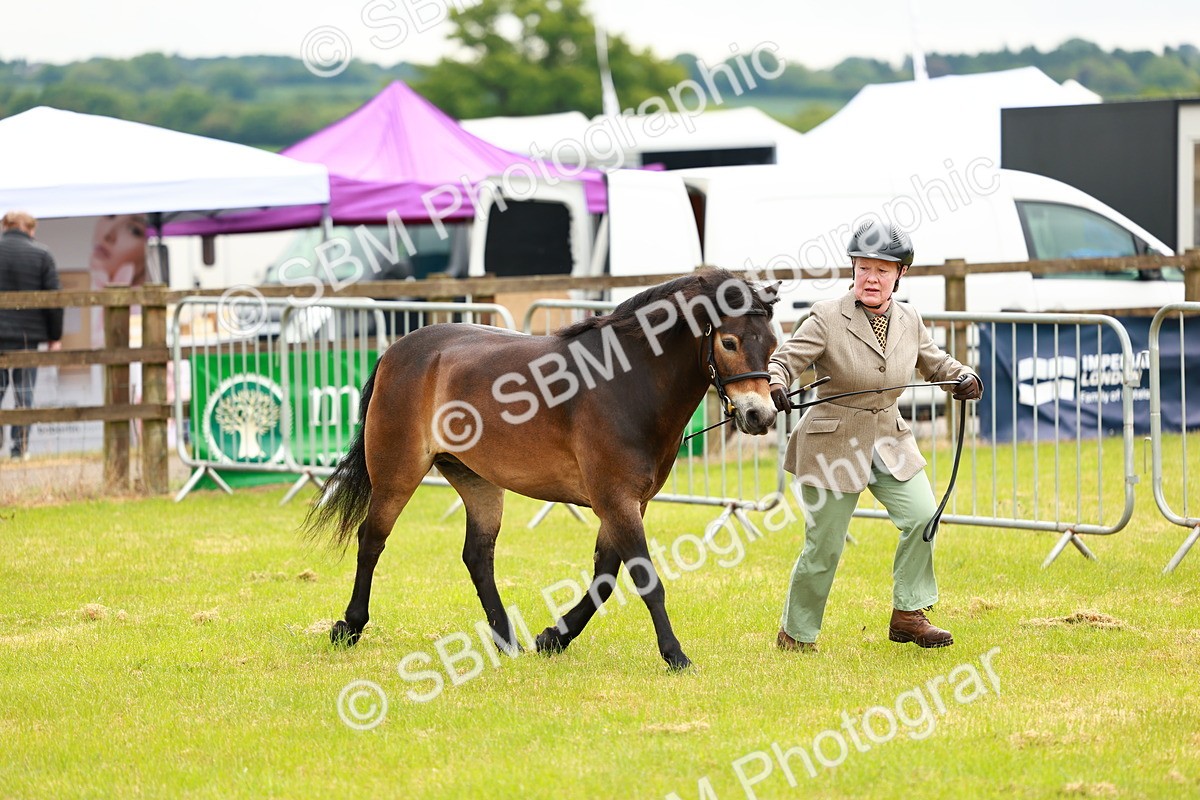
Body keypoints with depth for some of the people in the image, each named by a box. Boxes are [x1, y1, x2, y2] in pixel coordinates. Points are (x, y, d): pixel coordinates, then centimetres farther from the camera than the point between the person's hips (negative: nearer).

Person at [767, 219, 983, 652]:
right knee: (824, 546, 1)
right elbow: (785, 359, -15)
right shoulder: (827, 317, -12)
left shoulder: (909, 320, 3)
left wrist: (964, 377, -2)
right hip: (833, 444, -5)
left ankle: (907, 615, 4)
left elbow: (934, 361, 18)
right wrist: (774, 387, -37)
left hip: (889, 441, 5)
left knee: (922, 516, -12)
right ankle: (796, 634, 20)